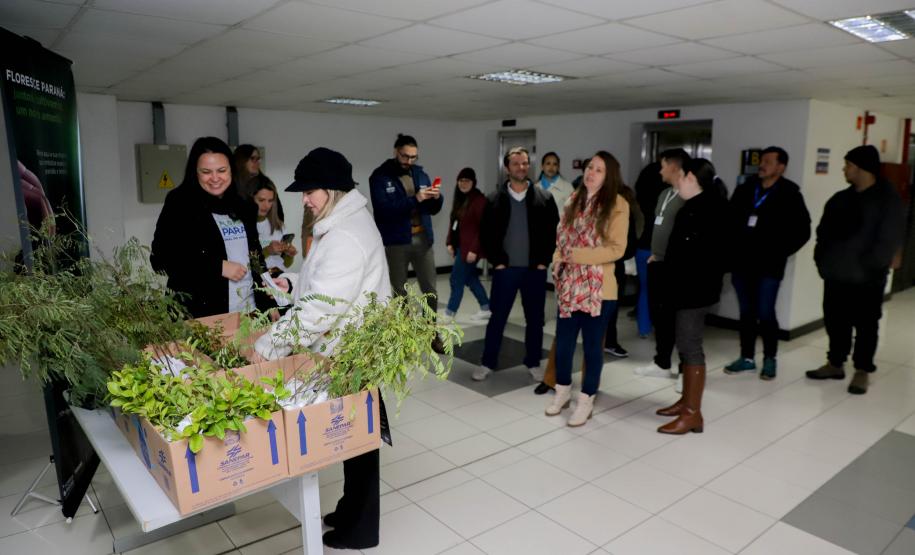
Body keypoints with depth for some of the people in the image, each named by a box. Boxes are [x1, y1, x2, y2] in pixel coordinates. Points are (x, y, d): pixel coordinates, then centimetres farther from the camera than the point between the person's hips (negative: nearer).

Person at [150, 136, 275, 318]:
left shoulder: (244, 207, 10)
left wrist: (269, 305, 11)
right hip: (201, 315, -4)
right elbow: (161, 259, -10)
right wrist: (219, 267, -15)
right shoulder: (180, 204, -4)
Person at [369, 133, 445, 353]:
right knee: (399, 291, 7)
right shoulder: (380, 176, -6)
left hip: (422, 239, 4)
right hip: (395, 242, -4)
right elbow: (383, 208, -21)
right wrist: (415, 199, -29)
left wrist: (436, 198, -13)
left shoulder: (419, 173, 10)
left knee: (430, 289, 7)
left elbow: (433, 210, 10)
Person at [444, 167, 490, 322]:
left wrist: (474, 250, -20)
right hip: (460, 245, 9)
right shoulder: (459, 199, 11)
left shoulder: (479, 200, -14)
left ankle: (449, 314, 9)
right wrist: (450, 242, 7)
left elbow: (482, 227, -17)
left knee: (457, 279, -3)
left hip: (470, 248, -9)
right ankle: (486, 309, 27)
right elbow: (452, 222, 15)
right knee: (470, 279, 15)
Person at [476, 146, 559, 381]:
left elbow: (553, 232, 2)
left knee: (535, 319, 9)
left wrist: (544, 261, -5)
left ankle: (533, 363, 23)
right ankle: (487, 363, 17)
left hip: (535, 270, 1)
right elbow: (487, 234, 2)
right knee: (497, 318, 5)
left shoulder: (544, 198, 1)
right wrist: (496, 261, -6)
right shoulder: (494, 199, 1)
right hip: (505, 269, -1)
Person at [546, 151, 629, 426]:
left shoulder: (617, 205, -7)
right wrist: (558, 259, -3)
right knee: (563, 342, 14)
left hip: (597, 287, -5)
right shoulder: (575, 199, 11)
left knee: (592, 345, 8)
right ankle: (563, 391, 36)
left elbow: (617, 249, -13)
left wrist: (579, 256, -18)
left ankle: (586, 401, 24)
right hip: (569, 285, 5)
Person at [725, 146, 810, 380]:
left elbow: (802, 231, -4)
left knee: (765, 314, -3)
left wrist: (780, 253, -8)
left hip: (768, 266, -4)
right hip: (741, 263, 4)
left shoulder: (790, 195, -4)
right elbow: (729, 220, 13)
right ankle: (747, 358, 20)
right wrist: (732, 248, 4)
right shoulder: (745, 190, 8)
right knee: (746, 313, 10)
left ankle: (769, 359, 14)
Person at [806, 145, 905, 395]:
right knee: (835, 322, 13)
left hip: (866, 280, -6)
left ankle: (862, 371, 17)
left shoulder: (888, 200, -8)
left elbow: (890, 240, -14)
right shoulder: (840, 199, 11)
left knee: (865, 326, 6)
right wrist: (822, 260, 2)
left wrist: (866, 266, -19)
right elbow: (823, 232, 14)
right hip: (835, 275, 6)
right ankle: (835, 363, 27)